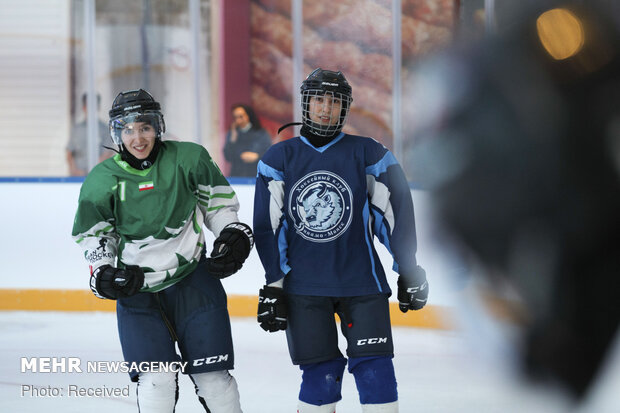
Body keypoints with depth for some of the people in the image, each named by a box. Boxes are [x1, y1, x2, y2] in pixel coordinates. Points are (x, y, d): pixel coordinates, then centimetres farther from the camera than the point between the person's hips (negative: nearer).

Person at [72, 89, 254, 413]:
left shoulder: (188, 159, -7)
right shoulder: (101, 181, -5)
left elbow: (218, 202, 9)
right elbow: (94, 236, 7)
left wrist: (234, 234, -6)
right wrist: (102, 272, -9)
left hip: (193, 279, 0)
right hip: (137, 287, 0)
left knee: (211, 374, 1)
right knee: (156, 379, -11)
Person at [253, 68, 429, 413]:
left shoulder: (368, 155, 1)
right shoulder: (280, 158, 4)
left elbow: (396, 209, 5)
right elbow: (267, 223, 5)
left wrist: (409, 271, 5)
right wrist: (274, 283, 0)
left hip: (361, 282, 0)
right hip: (304, 289, 0)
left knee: (375, 372, -6)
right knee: (320, 377, -1)